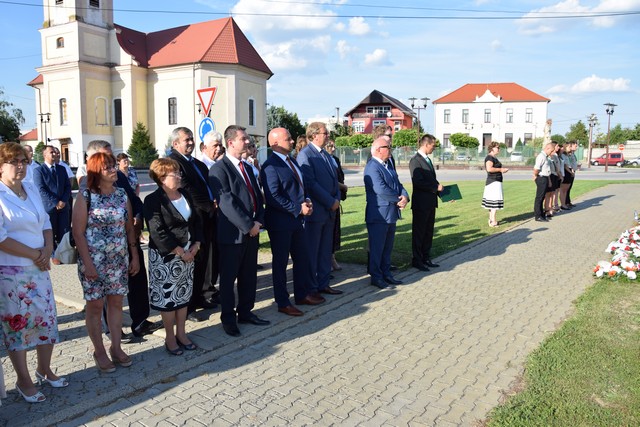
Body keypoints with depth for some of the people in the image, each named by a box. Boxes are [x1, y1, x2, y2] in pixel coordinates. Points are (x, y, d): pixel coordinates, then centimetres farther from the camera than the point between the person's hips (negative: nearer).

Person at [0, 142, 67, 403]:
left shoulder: (31, 190, 7)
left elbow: (45, 223, 11)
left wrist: (48, 249, -6)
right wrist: (35, 254, -14)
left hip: (38, 268, 6)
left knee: (47, 319, 11)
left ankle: (44, 370, 31)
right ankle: (24, 381, 22)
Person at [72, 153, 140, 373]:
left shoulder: (122, 194, 4)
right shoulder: (86, 197, -9)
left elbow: (130, 228, 8)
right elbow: (78, 232, -10)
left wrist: (135, 256, 7)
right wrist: (87, 263, -14)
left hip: (119, 259, 4)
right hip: (94, 260, -4)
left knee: (116, 302, 11)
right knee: (95, 305, 7)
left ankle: (116, 347, 25)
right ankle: (99, 351, 21)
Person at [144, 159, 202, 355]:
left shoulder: (185, 195, 7)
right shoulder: (153, 200, -12)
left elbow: (197, 221, 11)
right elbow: (158, 232, -19)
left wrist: (195, 245, -2)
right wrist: (180, 252, -17)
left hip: (188, 254, 6)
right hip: (165, 257, -6)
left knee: (184, 294, 13)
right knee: (167, 296, 5)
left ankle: (181, 333, 26)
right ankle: (170, 337, 20)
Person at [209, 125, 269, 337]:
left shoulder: (248, 168, 15)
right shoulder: (219, 169, -11)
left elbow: (257, 196, 14)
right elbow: (226, 202, -19)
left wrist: (258, 221, -2)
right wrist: (248, 225, -18)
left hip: (252, 231, 7)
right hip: (232, 233, -7)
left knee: (249, 276, 14)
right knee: (229, 278, 7)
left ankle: (245, 312, 29)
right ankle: (228, 318, 20)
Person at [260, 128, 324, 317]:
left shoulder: (291, 161, 11)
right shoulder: (270, 166, -18)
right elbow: (273, 197, -24)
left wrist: (306, 201, 1)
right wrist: (298, 208, -20)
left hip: (297, 218, 9)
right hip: (280, 221, -9)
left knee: (302, 258, 17)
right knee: (280, 262, 6)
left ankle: (302, 294, 35)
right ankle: (283, 303, 20)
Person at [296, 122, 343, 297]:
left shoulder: (326, 155, 16)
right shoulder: (305, 155, -11)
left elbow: (334, 179, 19)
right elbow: (311, 184, -18)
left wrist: (337, 199, 2)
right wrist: (331, 202, -15)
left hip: (329, 210, 8)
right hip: (315, 211, -8)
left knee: (326, 250, 14)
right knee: (311, 251, 3)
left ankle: (323, 284, 25)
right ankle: (311, 288, 13)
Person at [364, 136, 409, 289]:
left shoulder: (388, 165, 14)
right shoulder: (372, 167, -17)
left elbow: (397, 184, 12)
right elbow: (381, 189, -26)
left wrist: (405, 197, -8)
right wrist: (398, 199, -14)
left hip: (391, 213, 9)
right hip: (378, 215, -9)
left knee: (387, 247, 17)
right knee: (377, 247, 2)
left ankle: (386, 273, 28)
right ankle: (376, 277, 12)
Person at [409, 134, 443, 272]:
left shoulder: (428, 160, 16)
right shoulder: (415, 160, -14)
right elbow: (418, 182, -23)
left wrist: (441, 190, 6)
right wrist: (436, 187, -15)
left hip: (431, 202, 9)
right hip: (421, 203, -9)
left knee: (428, 232, 15)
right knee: (419, 232, 2)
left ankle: (426, 258, 26)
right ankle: (417, 260, 12)